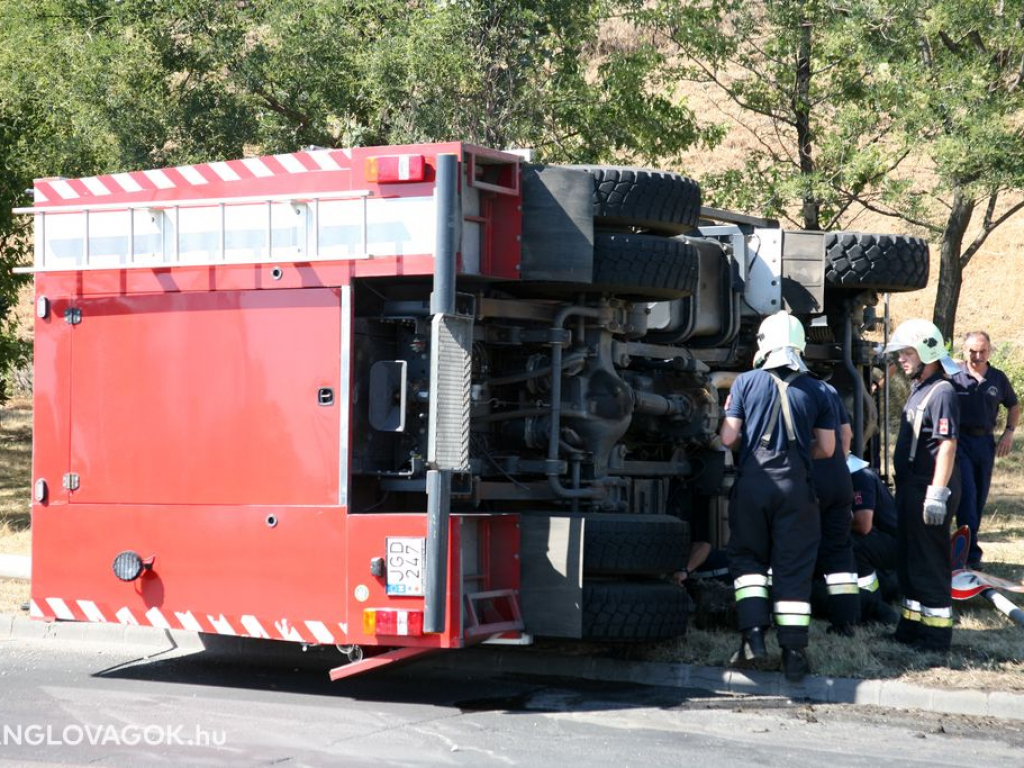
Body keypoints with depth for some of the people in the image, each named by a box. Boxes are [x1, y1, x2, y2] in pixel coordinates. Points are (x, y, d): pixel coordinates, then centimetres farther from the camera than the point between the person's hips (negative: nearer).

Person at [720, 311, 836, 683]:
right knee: (794, 568, 3)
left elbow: (728, 438, 0)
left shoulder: (746, 382, 2)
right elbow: (827, 447, 8)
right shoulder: (814, 390, 7)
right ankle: (794, 651, 1)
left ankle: (753, 634, -4)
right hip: (796, 485, 1)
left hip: (752, 481, -1)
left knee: (748, 556, 12)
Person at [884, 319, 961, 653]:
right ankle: (912, 624, 27)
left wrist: (937, 493, -26)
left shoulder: (941, 393, -15)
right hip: (910, 487, 10)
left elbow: (947, 446, -21)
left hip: (928, 489, -10)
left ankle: (936, 632, 1)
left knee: (929, 562, -5)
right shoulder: (918, 390, 16)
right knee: (908, 559, 17)